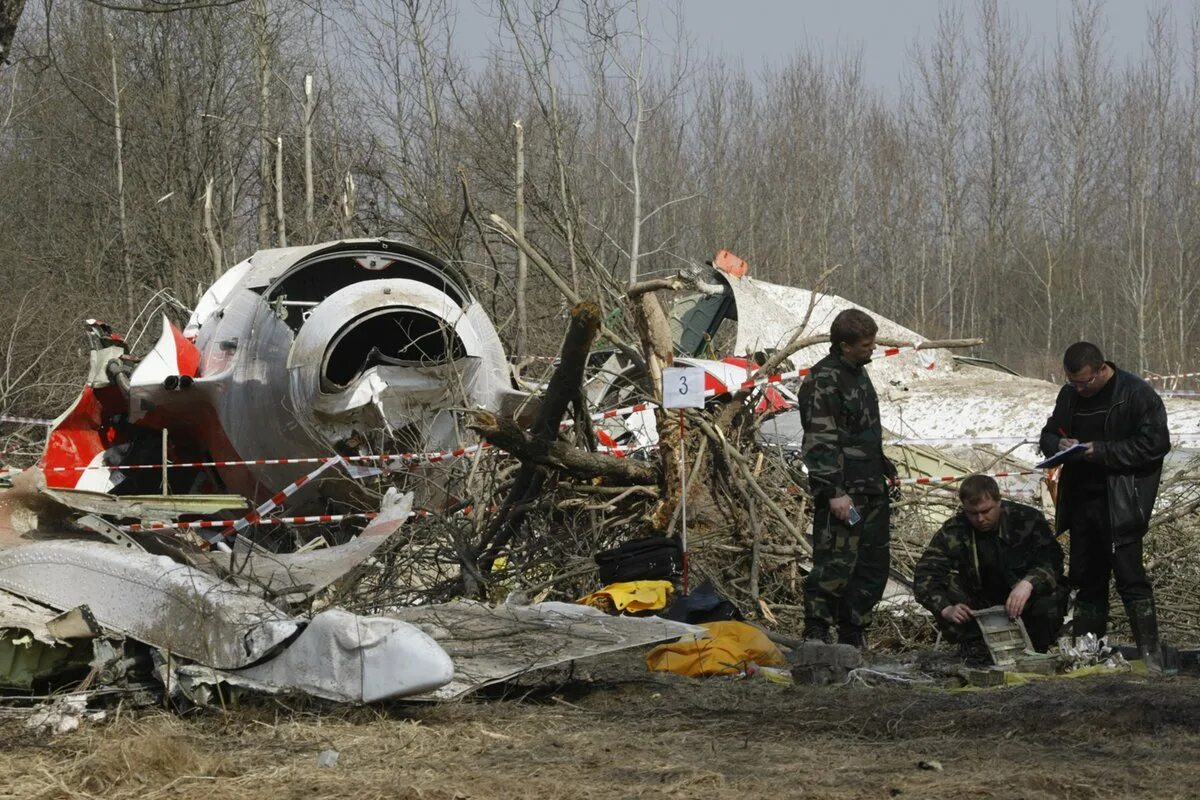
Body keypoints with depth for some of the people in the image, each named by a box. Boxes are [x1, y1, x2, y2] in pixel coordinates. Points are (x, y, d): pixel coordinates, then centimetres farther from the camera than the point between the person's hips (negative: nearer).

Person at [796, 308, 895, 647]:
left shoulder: (857, 372, 17)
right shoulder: (824, 381, -15)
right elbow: (820, 442, -20)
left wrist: (885, 470, 27)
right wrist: (834, 492, -24)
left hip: (870, 490, 10)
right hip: (844, 492, -10)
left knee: (873, 567, 11)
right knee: (836, 566, -11)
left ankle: (853, 638, 19)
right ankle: (816, 638, -5)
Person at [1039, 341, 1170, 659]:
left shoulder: (1137, 394, -11)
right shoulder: (1070, 394, 10)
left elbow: (1154, 444, -15)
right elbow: (1049, 434, 20)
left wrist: (1102, 452, -18)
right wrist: (1059, 445, -5)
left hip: (1121, 504, -7)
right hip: (1081, 500, 7)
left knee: (1129, 575, -12)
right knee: (1086, 579, 12)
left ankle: (1149, 653, -10)